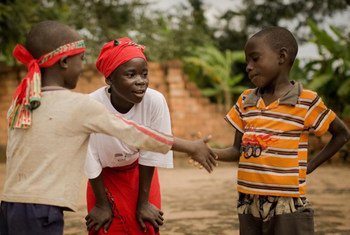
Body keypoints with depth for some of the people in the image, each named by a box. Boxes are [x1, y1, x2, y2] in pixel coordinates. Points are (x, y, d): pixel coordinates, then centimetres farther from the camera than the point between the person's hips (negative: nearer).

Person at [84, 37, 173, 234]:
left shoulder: (155, 101, -28)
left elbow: (150, 154, -15)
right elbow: (91, 161, -17)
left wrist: (144, 202, -7)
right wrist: (102, 204, -6)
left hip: (140, 175, 1)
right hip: (104, 177, -1)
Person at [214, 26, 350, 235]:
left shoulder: (307, 102, -6)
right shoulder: (245, 101, 8)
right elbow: (239, 150, 11)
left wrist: (311, 165, -2)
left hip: (287, 206, -5)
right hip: (248, 204, 5)